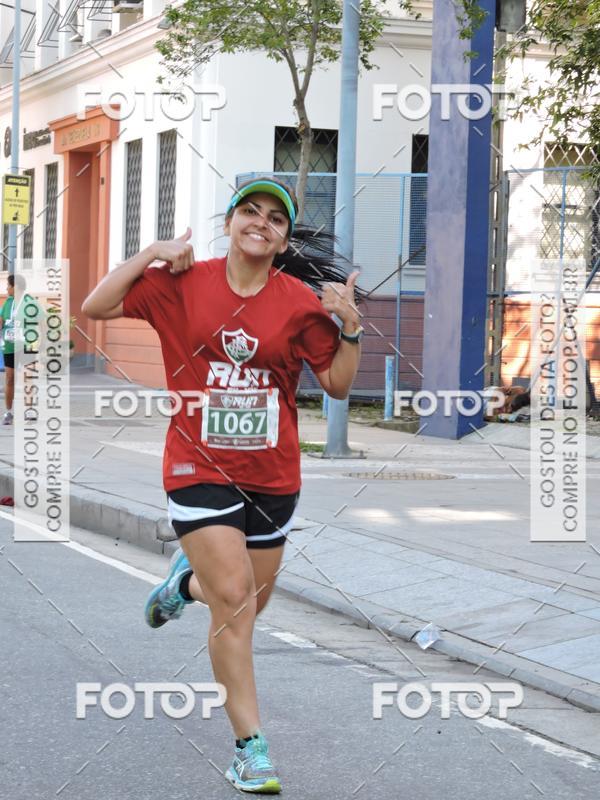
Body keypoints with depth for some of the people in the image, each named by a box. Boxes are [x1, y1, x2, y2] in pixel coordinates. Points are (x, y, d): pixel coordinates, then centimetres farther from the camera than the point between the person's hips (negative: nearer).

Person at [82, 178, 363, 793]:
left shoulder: (301, 301, -1)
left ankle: (188, 579, 51)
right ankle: (249, 749, -4)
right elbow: (96, 308, -3)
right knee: (235, 600, -14)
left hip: (272, 475, 3)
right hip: (199, 469, -3)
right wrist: (151, 254, -9)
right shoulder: (181, 283, -3)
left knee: (247, 606, 15)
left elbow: (338, 384, 2)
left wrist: (350, 327, -13)